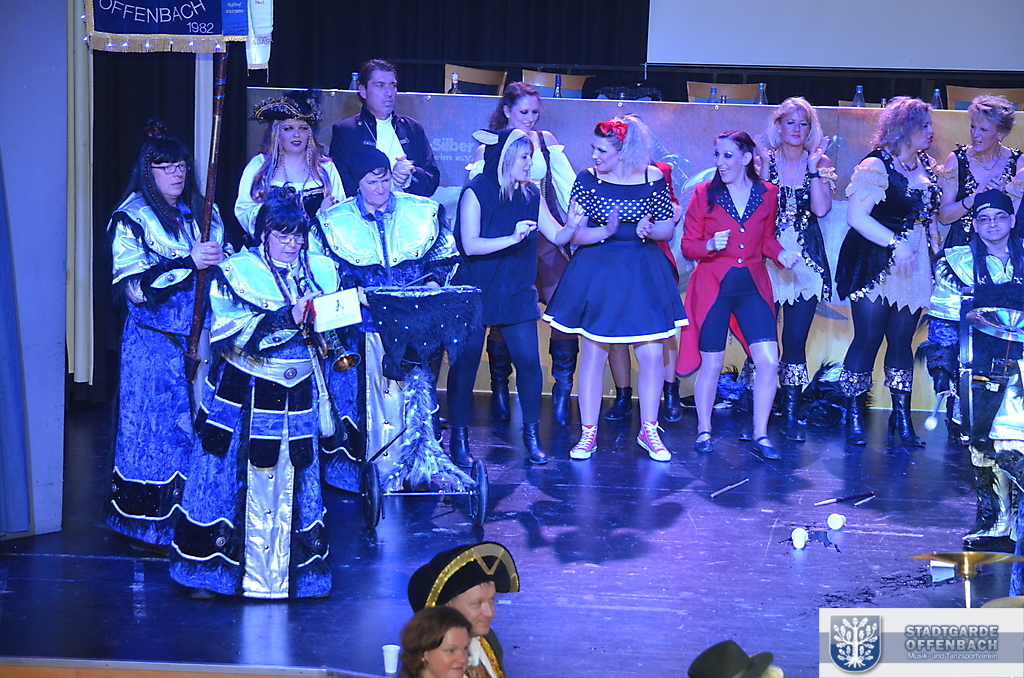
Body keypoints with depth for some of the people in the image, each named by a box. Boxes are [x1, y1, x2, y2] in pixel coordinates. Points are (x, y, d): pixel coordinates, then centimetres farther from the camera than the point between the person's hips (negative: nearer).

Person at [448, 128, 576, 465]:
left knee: (529, 361, -4)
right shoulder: (476, 193, -10)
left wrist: (571, 223, -16)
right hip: (475, 293, -4)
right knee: (465, 363, 1)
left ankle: (531, 436, 9)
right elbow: (470, 244, -20)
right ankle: (459, 438, 13)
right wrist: (512, 238, -29)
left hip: (516, 294, 4)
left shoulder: (530, 195, 4)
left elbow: (557, 237, 4)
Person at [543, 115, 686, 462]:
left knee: (652, 355, 0)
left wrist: (648, 229, -16)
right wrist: (606, 231, -21)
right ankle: (588, 433, 11)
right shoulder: (587, 180, -2)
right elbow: (575, 234, -3)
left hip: (644, 275, 1)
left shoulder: (653, 179, -1)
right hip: (596, 274, -1)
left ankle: (648, 430, 15)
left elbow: (668, 228, 5)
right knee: (593, 354, 2)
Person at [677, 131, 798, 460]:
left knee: (769, 361, -9)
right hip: (712, 285, -2)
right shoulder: (704, 194, -2)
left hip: (752, 286, 2)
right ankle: (703, 431, 21)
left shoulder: (767, 194, 3)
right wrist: (710, 245, -20)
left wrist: (781, 254, -3)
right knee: (712, 362, 4)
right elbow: (688, 245, 0)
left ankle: (760, 435, 3)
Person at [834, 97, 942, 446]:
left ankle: (901, 417, 9)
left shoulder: (926, 167, 13)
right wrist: (896, 243, -22)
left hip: (914, 267, 6)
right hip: (875, 265, -6)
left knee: (902, 339, 7)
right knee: (868, 337, -7)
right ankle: (854, 416, 0)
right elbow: (857, 216, -16)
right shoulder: (876, 165, -9)